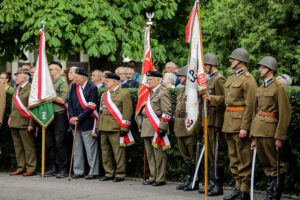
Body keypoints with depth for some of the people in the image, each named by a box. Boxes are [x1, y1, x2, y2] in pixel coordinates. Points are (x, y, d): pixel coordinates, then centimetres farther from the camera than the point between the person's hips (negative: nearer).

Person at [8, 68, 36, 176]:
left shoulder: (31, 88, -10)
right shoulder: (17, 88, 17)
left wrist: (31, 123, -17)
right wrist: (11, 117, 16)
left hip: (24, 123, -8)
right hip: (14, 123, 9)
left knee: (28, 146, -3)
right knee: (18, 146, 11)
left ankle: (31, 169, 2)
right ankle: (20, 168, 17)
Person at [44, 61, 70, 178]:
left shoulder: (62, 83, -5)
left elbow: (63, 100, -14)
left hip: (59, 117, -7)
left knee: (59, 143, -6)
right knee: (49, 143, 8)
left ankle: (62, 168, 0)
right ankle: (52, 167, 15)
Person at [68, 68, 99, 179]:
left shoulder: (92, 88, -9)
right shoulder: (74, 87, 10)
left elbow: (90, 107, -13)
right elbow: (70, 103, 9)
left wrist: (78, 118, -15)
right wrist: (71, 117, -5)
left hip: (87, 123, -6)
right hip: (75, 124, 6)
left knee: (90, 149, -2)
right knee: (77, 148, 11)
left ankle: (93, 172, 3)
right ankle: (78, 171, 18)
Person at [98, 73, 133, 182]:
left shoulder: (124, 93, -4)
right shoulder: (105, 94, 18)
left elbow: (128, 111, -10)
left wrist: (124, 128, -15)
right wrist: (99, 126, 15)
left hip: (116, 128, -7)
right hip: (104, 128, 7)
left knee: (118, 151, -4)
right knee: (105, 151, 10)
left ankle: (120, 174, 3)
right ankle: (109, 173, 18)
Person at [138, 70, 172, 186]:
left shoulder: (163, 93, -7)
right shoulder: (150, 93, 20)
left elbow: (167, 112, -14)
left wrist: (162, 127, -20)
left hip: (156, 129, -9)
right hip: (147, 129, 9)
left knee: (159, 154, -5)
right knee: (150, 155, 11)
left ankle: (160, 179, -2)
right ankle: (153, 177, 16)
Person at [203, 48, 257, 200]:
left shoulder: (248, 79, -11)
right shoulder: (230, 78, 17)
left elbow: (250, 105, -16)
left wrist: (245, 127, -20)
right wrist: (211, 98, 7)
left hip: (240, 123, -9)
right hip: (229, 123, 9)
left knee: (243, 159, -4)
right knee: (234, 158, 13)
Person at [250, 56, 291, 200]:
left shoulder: (279, 87, -7)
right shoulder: (260, 89, 17)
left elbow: (285, 114, -11)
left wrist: (279, 137, -15)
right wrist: (254, 137, 17)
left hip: (270, 132, -7)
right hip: (259, 132, 8)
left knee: (273, 166, -1)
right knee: (266, 165, 10)